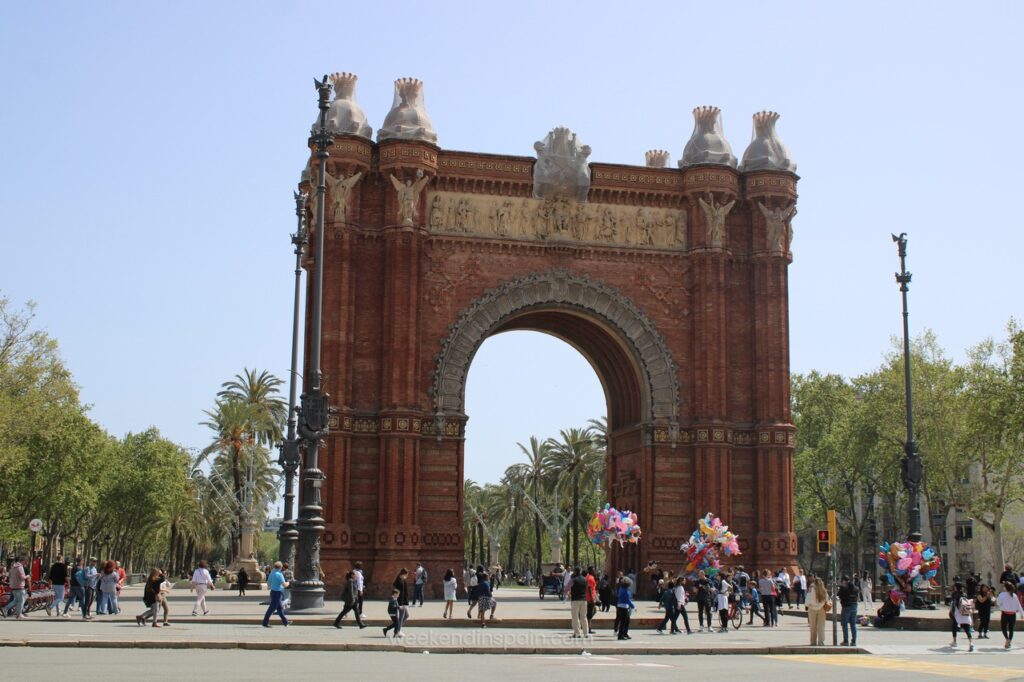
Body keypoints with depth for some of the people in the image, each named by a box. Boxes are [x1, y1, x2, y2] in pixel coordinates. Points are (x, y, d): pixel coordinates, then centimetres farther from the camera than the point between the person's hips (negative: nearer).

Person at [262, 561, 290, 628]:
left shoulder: (271, 573, 7)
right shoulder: (279, 574, -18)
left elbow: (268, 583, 16)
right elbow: (284, 585, -20)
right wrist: (287, 583, 0)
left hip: (273, 592, 9)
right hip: (277, 593, -9)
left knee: (280, 608, 14)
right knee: (272, 608, -4)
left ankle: (285, 621, 22)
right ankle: (265, 622, 0)